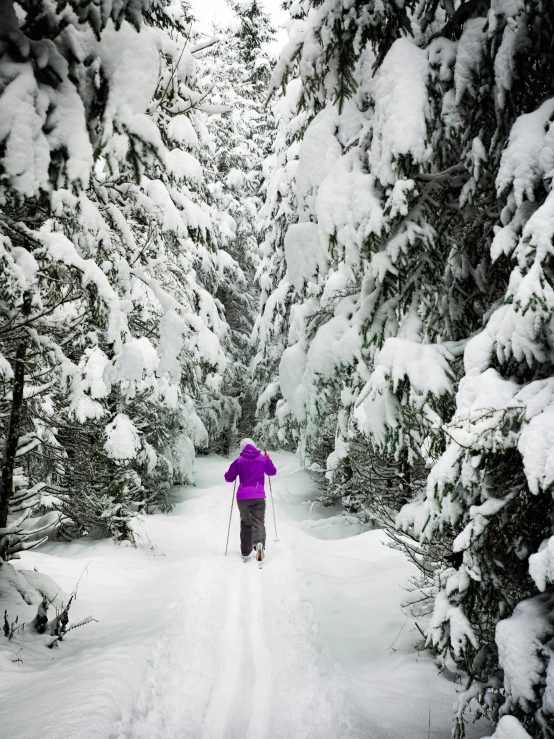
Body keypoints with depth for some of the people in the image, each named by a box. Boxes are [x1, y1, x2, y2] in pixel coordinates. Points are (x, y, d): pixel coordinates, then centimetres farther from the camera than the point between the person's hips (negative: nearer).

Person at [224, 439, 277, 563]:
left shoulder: (239, 460, 1)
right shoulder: (263, 458, 5)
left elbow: (229, 478, 5)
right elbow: (272, 472, 19)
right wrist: (268, 459, 32)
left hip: (242, 497, 1)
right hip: (258, 496, -1)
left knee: (245, 523, 16)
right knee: (258, 522, -6)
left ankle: (245, 552, 17)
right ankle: (259, 544, -35)